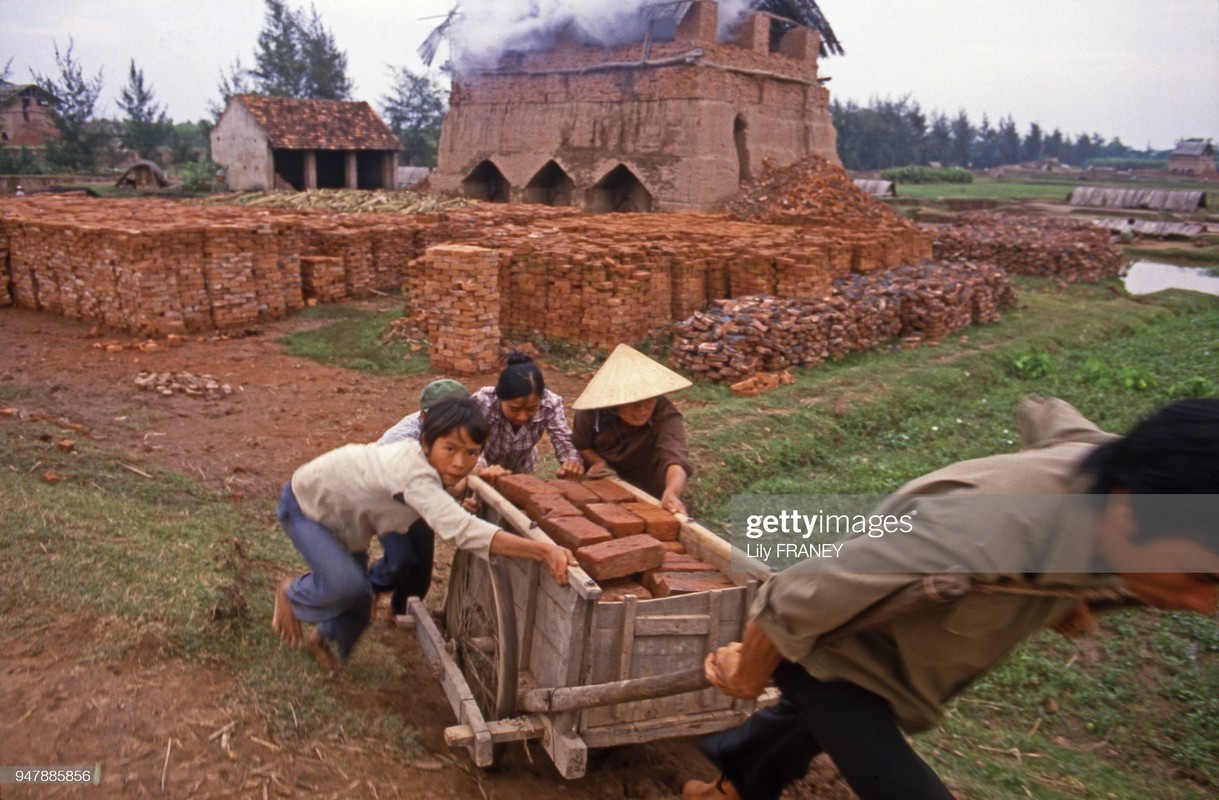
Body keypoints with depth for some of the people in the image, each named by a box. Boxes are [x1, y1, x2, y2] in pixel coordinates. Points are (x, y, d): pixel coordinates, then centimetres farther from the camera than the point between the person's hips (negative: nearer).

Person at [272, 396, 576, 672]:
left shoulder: (423, 458, -19)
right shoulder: (415, 475, -45)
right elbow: (462, 530, -59)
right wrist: (544, 552, -65)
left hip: (342, 515, 8)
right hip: (305, 505, -8)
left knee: (359, 601, 7)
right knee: (344, 584, -26)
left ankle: (323, 638, 39)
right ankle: (290, 592, 7)